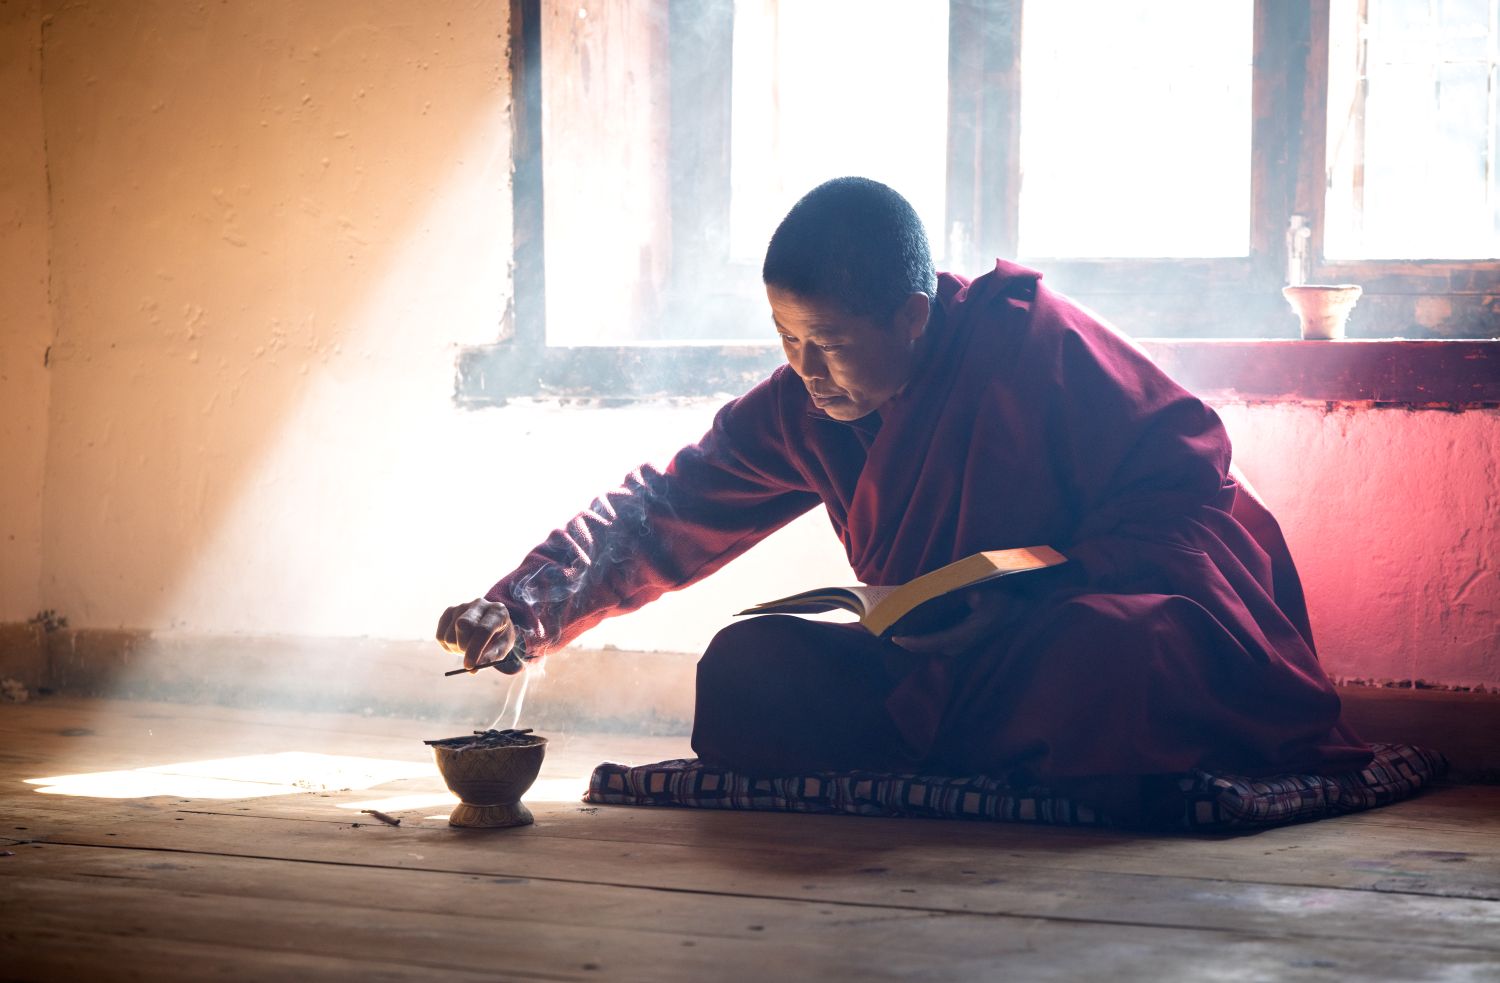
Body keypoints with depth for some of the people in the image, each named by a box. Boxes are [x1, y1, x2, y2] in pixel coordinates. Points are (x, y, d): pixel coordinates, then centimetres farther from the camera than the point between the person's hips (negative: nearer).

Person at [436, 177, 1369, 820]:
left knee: (1106, 652, -42)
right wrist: (521, 614, -8)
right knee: (749, 668, -11)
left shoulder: (1031, 342, -16)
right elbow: (668, 514, 6)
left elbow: (1185, 469, -14)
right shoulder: (802, 410, 2)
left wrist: (1048, 591, -24)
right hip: (959, 669, 7)